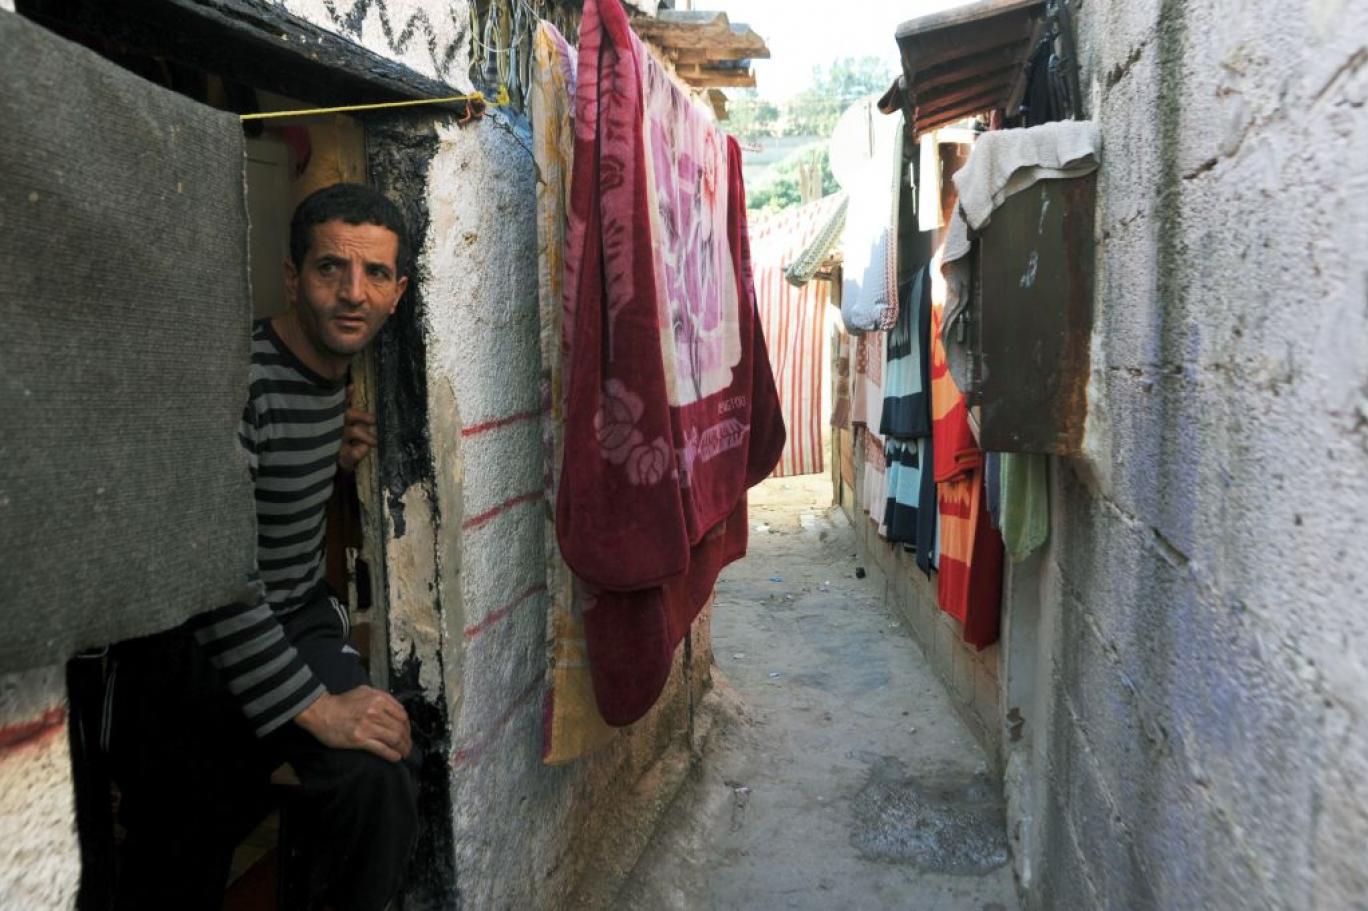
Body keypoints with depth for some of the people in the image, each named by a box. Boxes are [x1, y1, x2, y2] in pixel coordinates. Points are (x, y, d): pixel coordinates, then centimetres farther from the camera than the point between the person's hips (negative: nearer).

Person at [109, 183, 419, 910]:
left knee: (378, 784, -18)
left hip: (297, 616, 6)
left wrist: (331, 462, -1)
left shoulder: (334, 366, 2)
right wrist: (315, 708, -27)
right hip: (193, 639, -5)